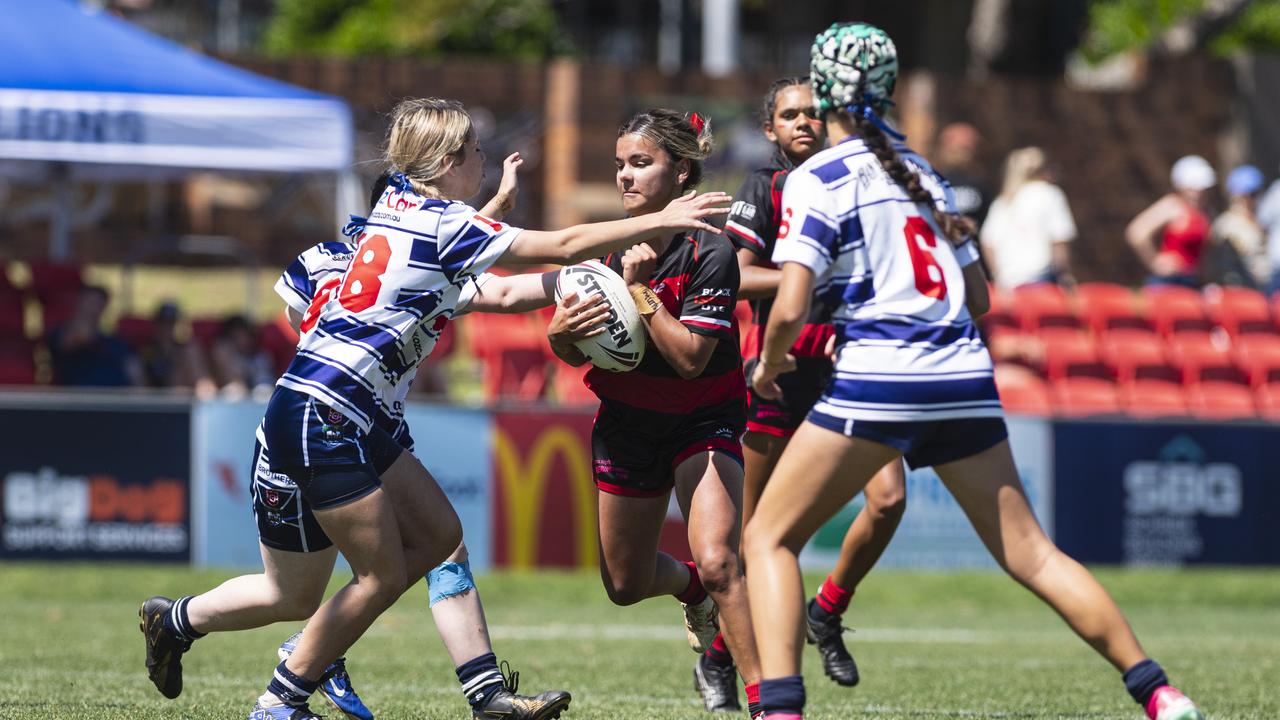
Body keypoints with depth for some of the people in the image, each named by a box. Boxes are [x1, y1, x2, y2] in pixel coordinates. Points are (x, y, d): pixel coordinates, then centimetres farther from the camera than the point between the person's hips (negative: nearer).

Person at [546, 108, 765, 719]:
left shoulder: (709, 254, -20)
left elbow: (690, 357, -26)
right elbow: (576, 354, 1)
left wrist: (641, 289, -29)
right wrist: (561, 335, -21)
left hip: (702, 422, -5)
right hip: (625, 424, 5)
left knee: (717, 563, -26)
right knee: (625, 585, 15)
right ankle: (693, 591, 50)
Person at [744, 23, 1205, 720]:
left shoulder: (815, 181, -2)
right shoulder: (921, 172, 17)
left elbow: (790, 307, -10)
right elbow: (978, 297, 21)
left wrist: (768, 367, 10)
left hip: (876, 378, -6)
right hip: (963, 376, 6)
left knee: (768, 537, 4)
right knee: (1030, 553, 10)